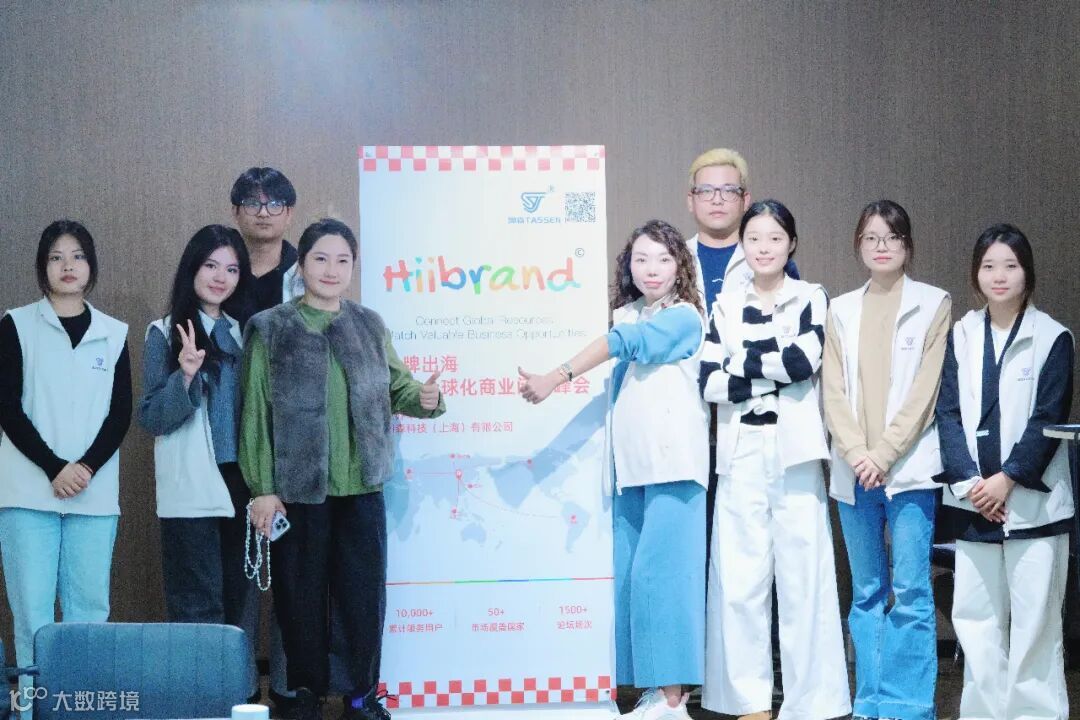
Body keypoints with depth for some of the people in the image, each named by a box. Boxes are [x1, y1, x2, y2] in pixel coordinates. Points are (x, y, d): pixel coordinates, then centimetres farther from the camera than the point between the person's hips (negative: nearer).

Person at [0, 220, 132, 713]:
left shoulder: (113, 334, 11)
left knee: (89, 607, 1)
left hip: (95, 493, 2)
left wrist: (88, 467, -10)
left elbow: (121, 413, 6)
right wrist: (54, 468, -12)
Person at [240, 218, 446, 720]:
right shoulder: (270, 329, -3)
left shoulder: (369, 326, 8)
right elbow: (255, 414, -5)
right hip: (298, 488, -3)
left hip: (361, 487, 3)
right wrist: (261, 488, -9)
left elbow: (395, 387, 15)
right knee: (301, 595, 6)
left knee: (365, 592, 6)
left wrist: (424, 397, -9)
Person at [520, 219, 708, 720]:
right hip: (630, 466, 7)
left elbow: (621, 344, -16)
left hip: (673, 463, -7)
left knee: (659, 572, -11)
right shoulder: (625, 317, 18)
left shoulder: (684, 317, -3)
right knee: (627, 575, 3)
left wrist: (554, 378, -25)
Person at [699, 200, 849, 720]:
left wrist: (742, 360, -2)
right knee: (740, 576, 1)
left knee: (801, 571, -4)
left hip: (794, 450, -2)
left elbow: (805, 360, -12)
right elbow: (710, 383, 0)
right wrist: (776, 373, -7)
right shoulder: (726, 307, 12)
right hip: (740, 453, 2)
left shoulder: (812, 298, 6)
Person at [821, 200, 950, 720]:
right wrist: (857, 454, -8)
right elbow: (833, 391, 6)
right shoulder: (841, 310, 12)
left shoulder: (932, 304, 3)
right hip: (853, 469, 3)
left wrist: (885, 454, -12)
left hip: (908, 467, -3)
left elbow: (925, 388, -5)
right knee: (866, 592, 8)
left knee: (911, 589, -7)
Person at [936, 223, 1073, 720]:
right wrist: (969, 480, -9)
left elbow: (1048, 419, -5)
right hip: (973, 500, 3)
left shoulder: (1052, 338, 0)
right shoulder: (961, 336, 9)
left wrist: (1007, 479, -13)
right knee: (975, 614, 6)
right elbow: (948, 413, 3)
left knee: (1034, 618, -3)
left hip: (1032, 500, -3)